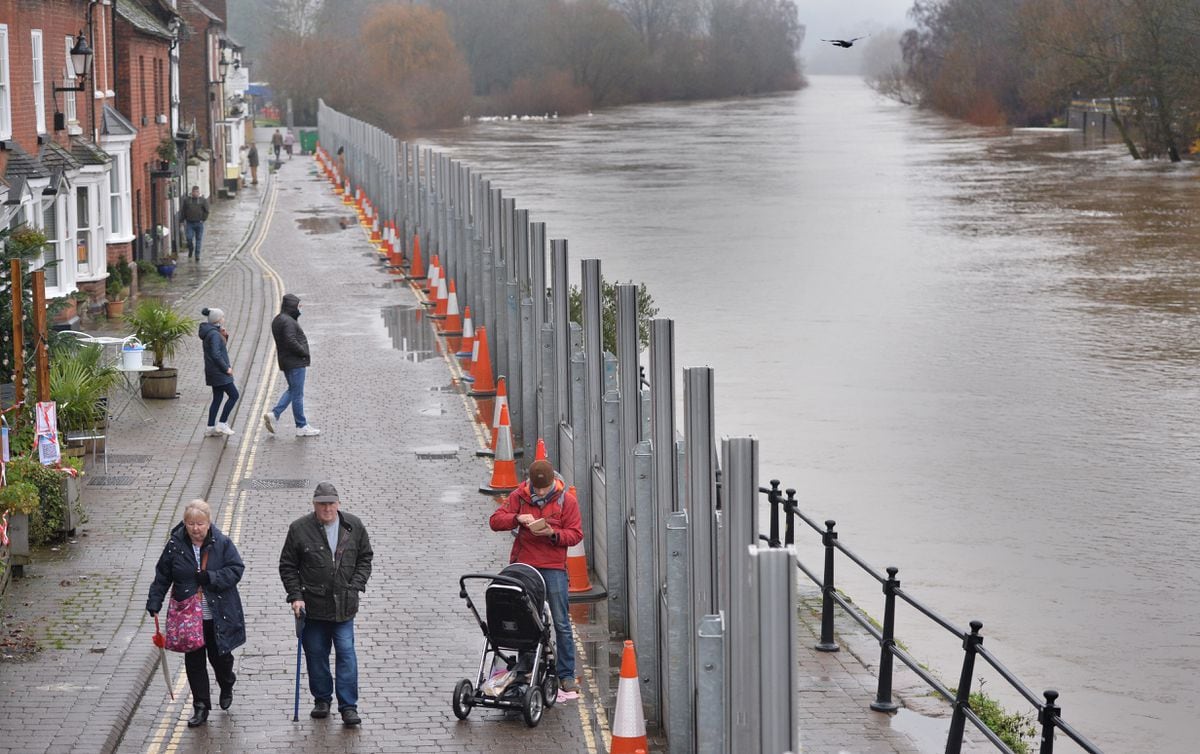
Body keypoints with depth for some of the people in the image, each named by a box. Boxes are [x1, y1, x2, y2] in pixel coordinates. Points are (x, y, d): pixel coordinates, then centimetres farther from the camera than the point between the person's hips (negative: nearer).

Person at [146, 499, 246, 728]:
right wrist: (154, 602, -3)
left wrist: (210, 577, -21)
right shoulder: (175, 545, -3)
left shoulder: (222, 544, -6)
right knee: (194, 661, 3)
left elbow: (236, 570, -8)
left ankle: (227, 687, 42)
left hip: (219, 616, -1)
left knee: (220, 656, 10)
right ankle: (200, 707, 13)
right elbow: (162, 576, 4)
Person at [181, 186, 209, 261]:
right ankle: (190, 250, 22)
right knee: (189, 238, -7)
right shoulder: (187, 200, 7)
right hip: (189, 223, 1)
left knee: (198, 240, 2)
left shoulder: (203, 200, 2)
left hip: (199, 223, -1)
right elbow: (183, 211, 13)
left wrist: (202, 220, -2)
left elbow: (206, 211, 5)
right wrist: (184, 220, 5)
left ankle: (197, 256, 9)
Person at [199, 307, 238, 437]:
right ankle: (222, 424, -3)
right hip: (219, 372, -10)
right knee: (233, 395, -3)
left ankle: (210, 428, 12)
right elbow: (216, 354, -24)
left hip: (214, 372, 10)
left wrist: (224, 337, 6)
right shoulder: (214, 334, -18)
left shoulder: (210, 332, 12)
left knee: (217, 398, 12)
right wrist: (226, 368, -17)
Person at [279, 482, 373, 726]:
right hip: (312, 605, 0)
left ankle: (348, 706, 0)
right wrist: (296, 596, -8)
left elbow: (365, 558, 12)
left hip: (344, 606, 0)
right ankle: (322, 700, 26)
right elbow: (287, 566, 1)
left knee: (346, 653, -5)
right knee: (316, 655, 10)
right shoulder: (299, 529, -5)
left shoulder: (353, 526, 1)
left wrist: (356, 585, -2)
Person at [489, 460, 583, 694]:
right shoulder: (520, 496, 3)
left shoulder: (566, 500, -2)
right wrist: (517, 518, -20)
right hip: (524, 565, 2)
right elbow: (495, 521, -1)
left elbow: (576, 534, -2)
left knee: (561, 622, -3)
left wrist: (553, 534, -20)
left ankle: (566, 675, 2)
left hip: (553, 567, -2)